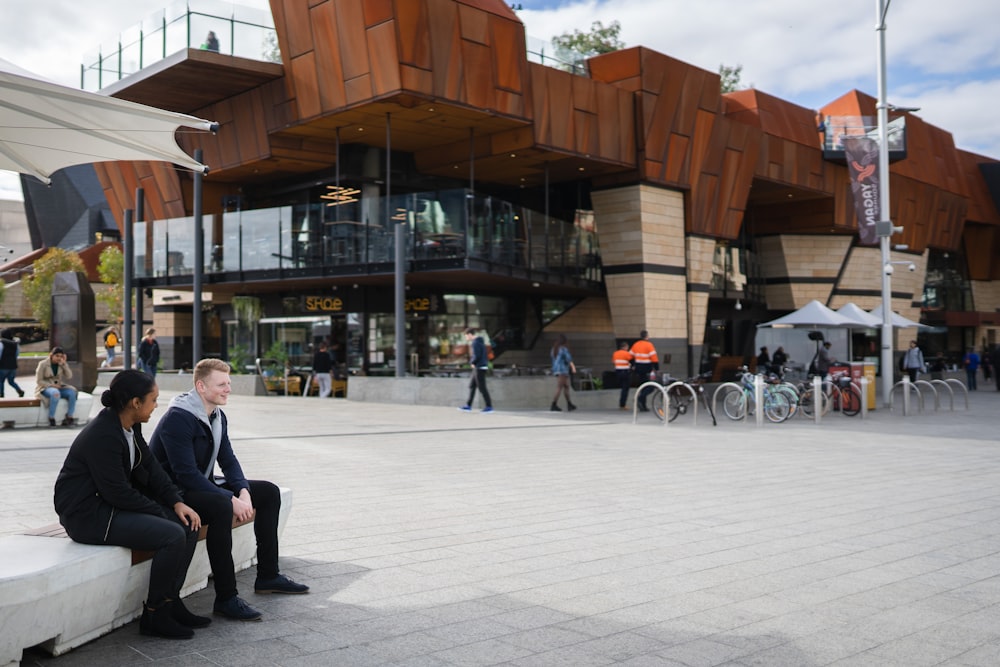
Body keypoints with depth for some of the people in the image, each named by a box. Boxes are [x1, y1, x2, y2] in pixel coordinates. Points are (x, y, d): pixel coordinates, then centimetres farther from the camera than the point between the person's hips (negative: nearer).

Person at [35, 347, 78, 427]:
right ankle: (51, 418, -31)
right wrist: (51, 385, -19)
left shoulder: (62, 364, 8)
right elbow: (38, 381, -6)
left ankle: (70, 417, -22)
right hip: (45, 388, -5)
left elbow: (69, 377, -5)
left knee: (72, 392, -26)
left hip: (59, 387, 5)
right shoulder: (43, 364, -4)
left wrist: (64, 364, -13)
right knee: (55, 393, -40)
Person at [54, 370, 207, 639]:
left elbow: (150, 466, 8)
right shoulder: (103, 436, -24)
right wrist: (160, 512, -14)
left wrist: (176, 502, -4)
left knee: (189, 526, 0)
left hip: (110, 503, 10)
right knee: (172, 536, -23)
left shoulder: (130, 426, 4)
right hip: (86, 513, -10)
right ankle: (154, 615, -7)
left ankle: (170, 602, 8)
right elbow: (118, 492, -24)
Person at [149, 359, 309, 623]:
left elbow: (228, 460, 7)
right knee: (221, 506, -38)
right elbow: (187, 474, -28)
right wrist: (232, 500, -29)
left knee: (269, 492, 5)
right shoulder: (178, 418, -22)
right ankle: (226, 599, -32)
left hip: (202, 486, 10)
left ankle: (268, 576, 12)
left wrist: (244, 492, -14)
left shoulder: (218, 416, 7)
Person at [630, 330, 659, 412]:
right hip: (647, 368, -7)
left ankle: (643, 406, 15)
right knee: (650, 386, -1)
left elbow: (631, 356, 13)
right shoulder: (648, 345, -13)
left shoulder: (635, 345, 7)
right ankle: (640, 398, -22)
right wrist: (657, 368, -11)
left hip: (638, 368, 7)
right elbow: (654, 358, -16)